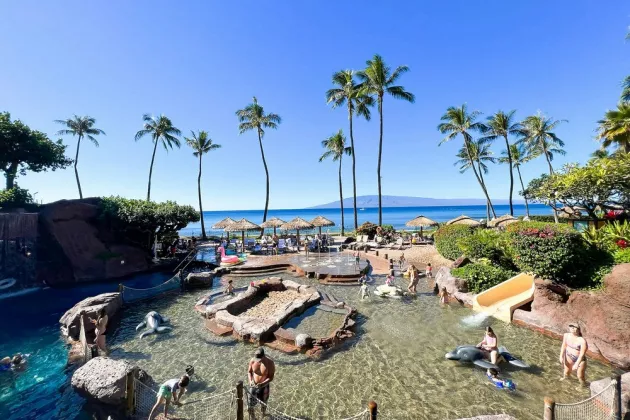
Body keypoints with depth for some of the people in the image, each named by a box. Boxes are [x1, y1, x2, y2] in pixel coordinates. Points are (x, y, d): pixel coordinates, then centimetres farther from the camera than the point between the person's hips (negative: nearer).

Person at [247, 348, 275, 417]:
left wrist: (262, 384, -33)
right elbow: (249, 372, -3)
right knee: (251, 404, 13)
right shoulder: (252, 361, -19)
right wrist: (250, 381, -20)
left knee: (263, 404, 22)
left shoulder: (270, 363, -26)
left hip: (264, 387, -1)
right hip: (253, 385, 2)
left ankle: (263, 415, 53)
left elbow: (271, 377, -20)